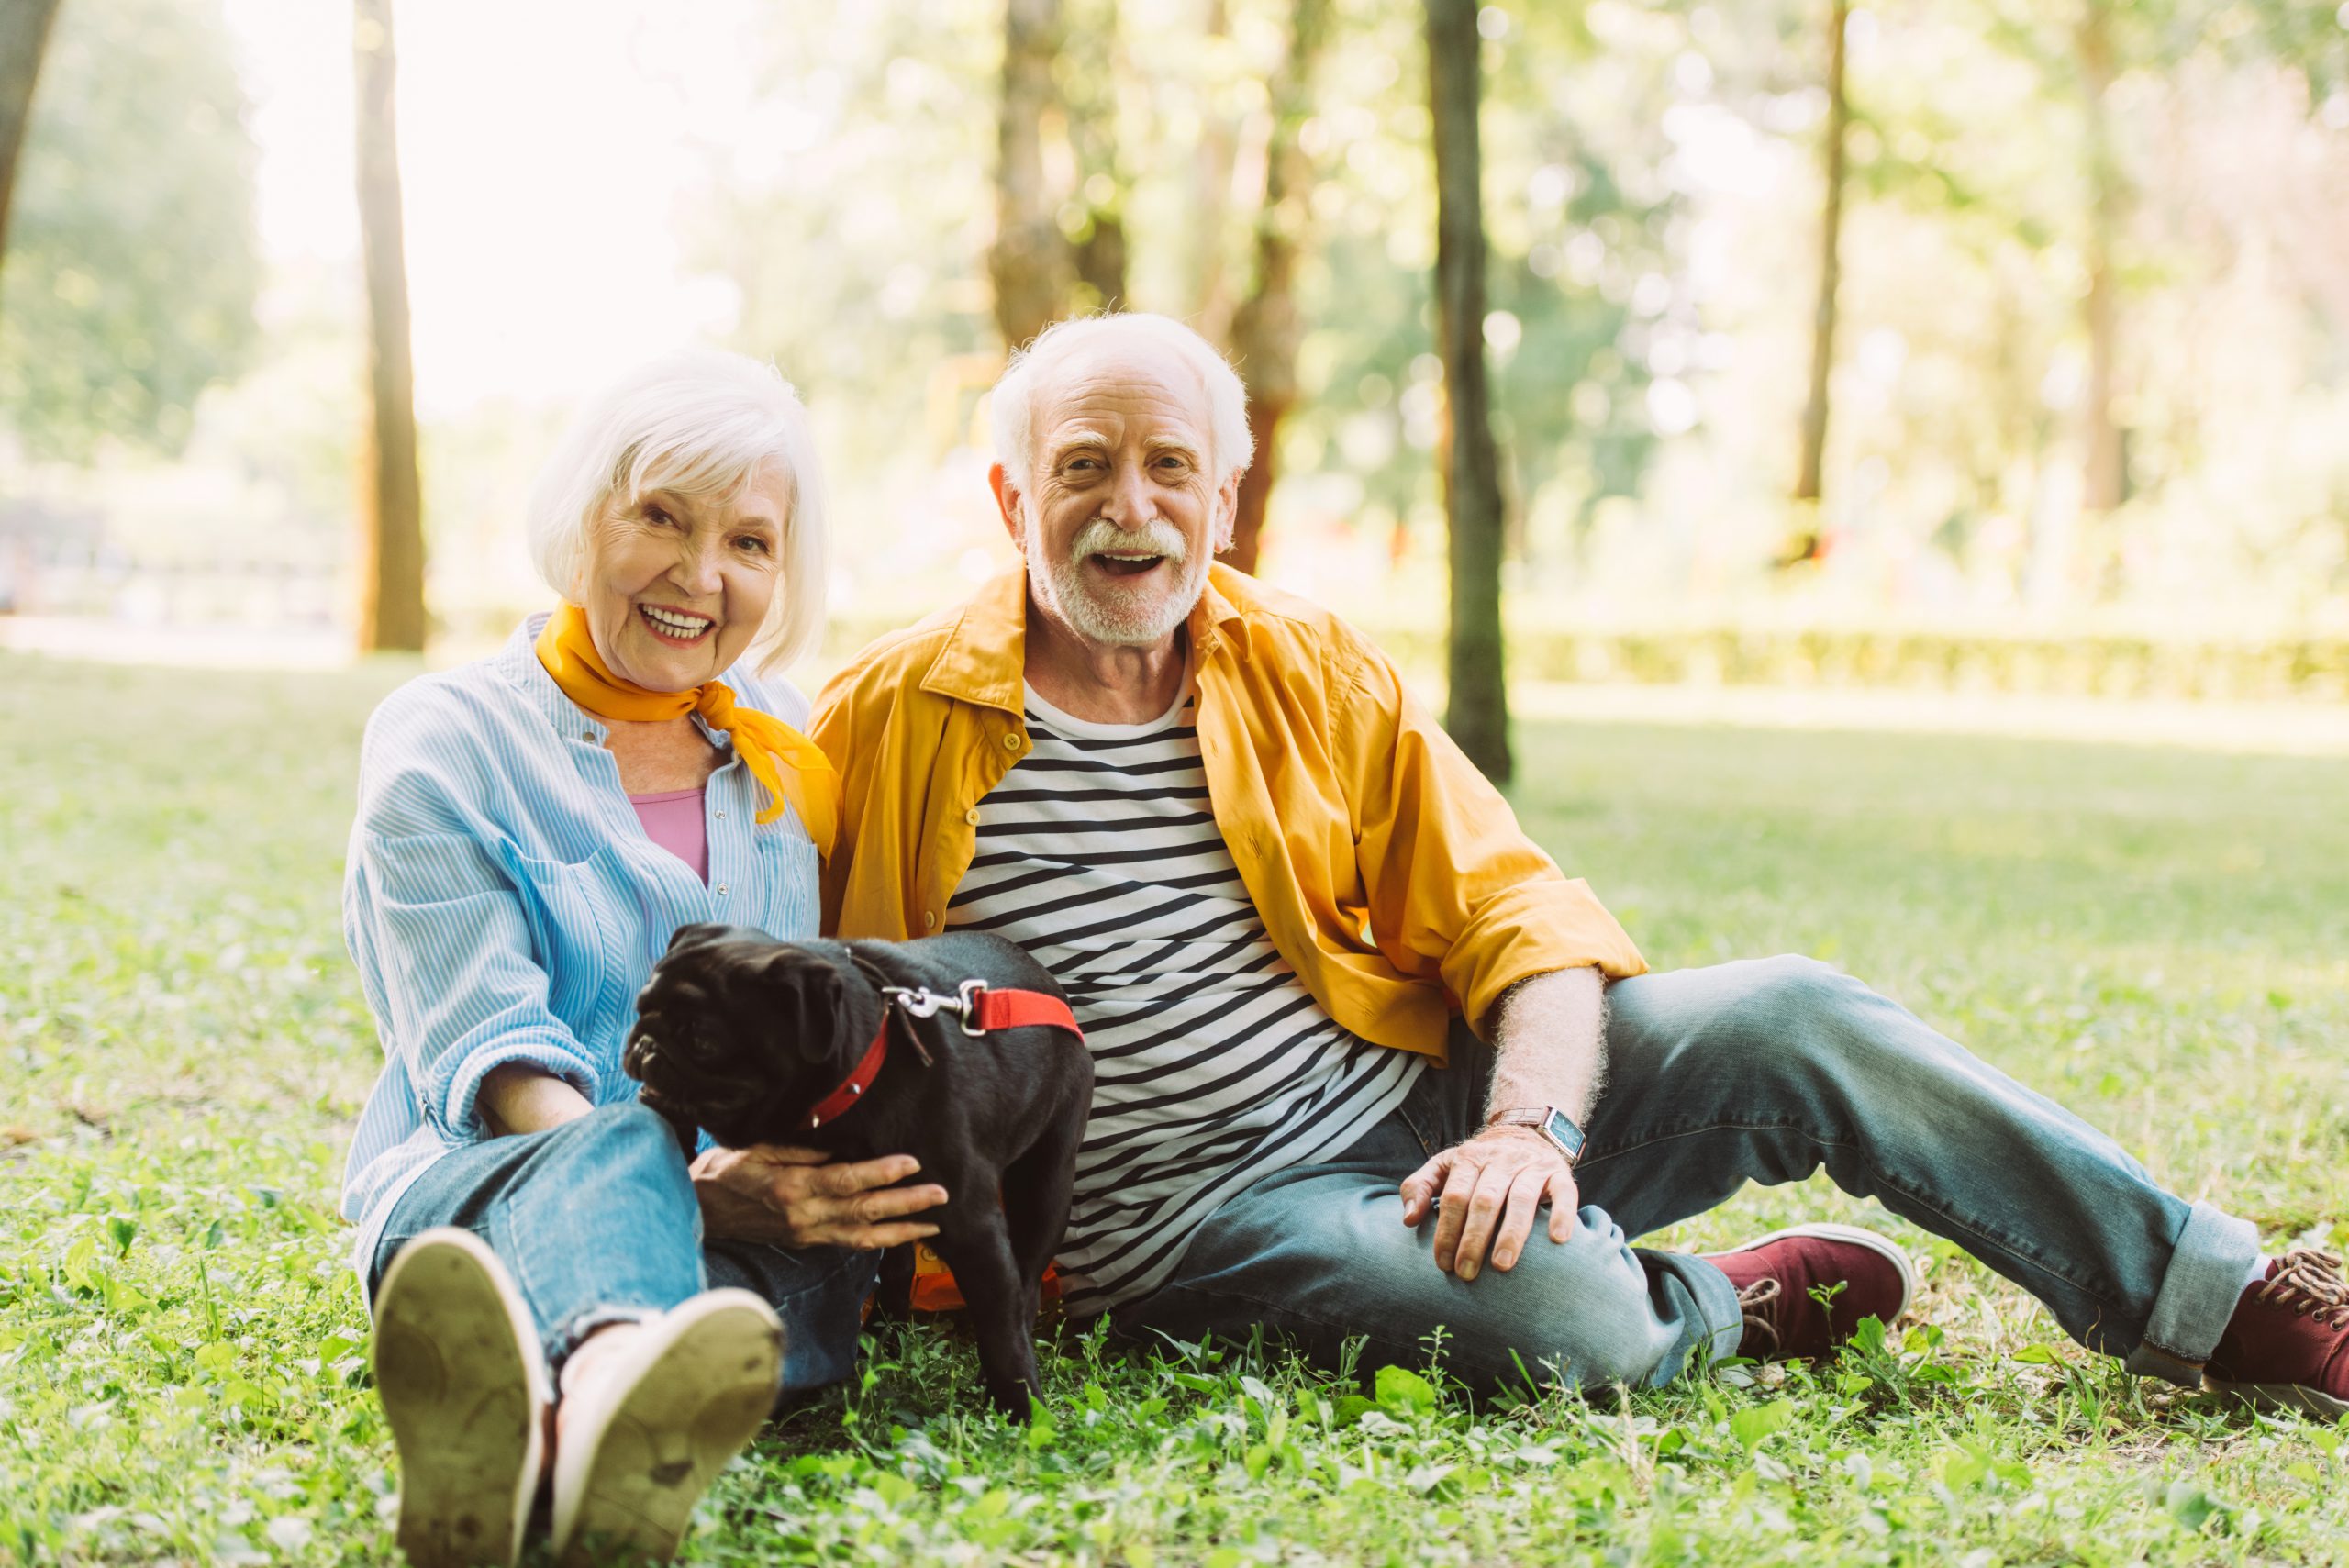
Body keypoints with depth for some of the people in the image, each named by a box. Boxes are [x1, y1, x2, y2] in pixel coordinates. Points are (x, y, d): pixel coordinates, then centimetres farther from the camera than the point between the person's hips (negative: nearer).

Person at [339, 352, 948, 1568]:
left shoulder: (785, 750, 20)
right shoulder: (445, 741, 2)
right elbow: (487, 1057, -10)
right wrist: (691, 1180, -28)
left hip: (754, 1209, 3)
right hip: (485, 1182, -3)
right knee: (621, 1150, -40)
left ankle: (544, 1416, -73)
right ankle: (605, 1376, -77)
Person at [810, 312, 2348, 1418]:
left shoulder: (1316, 673, 6)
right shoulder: (890, 721, -5)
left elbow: (1524, 916, 3)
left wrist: (1528, 1122, -15)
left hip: (1424, 1107, 5)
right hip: (1205, 1219, -5)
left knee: (1799, 1018, -12)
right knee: (1566, 1319, -34)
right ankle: (1731, 1305, 3)